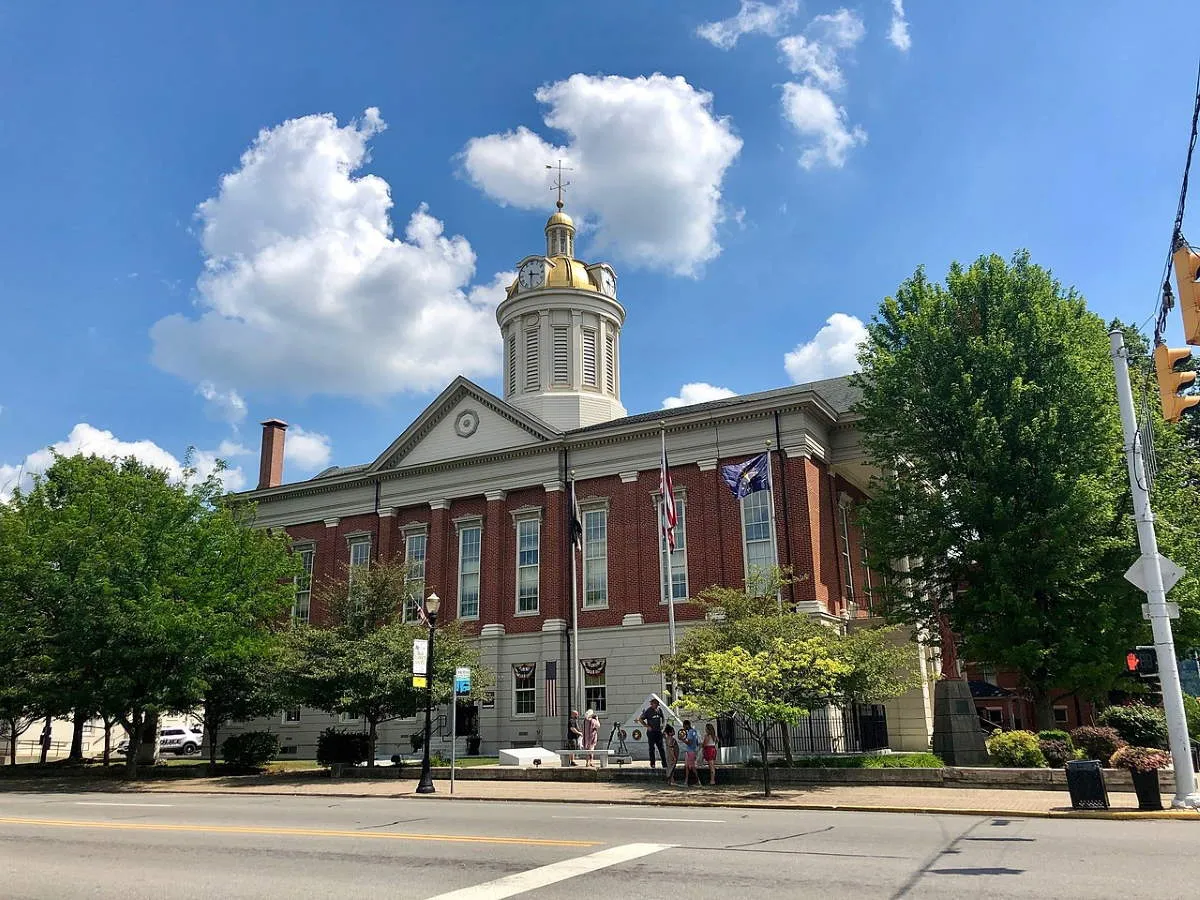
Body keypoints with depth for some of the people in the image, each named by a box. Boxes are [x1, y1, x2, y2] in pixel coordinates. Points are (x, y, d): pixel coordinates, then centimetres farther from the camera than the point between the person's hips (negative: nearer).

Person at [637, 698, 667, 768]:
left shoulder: (659, 709, 5)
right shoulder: (647, 710, -9)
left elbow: (662, 717, 24)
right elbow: (640, 719, -5)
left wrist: (662, 724, 8)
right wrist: (647, 726, -9)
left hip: (658, 731, 4)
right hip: (651, 732, -4)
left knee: (661, 748, 3)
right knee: (652, 748, 3)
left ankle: (664, 763, 6)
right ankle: (652, 764, 12)